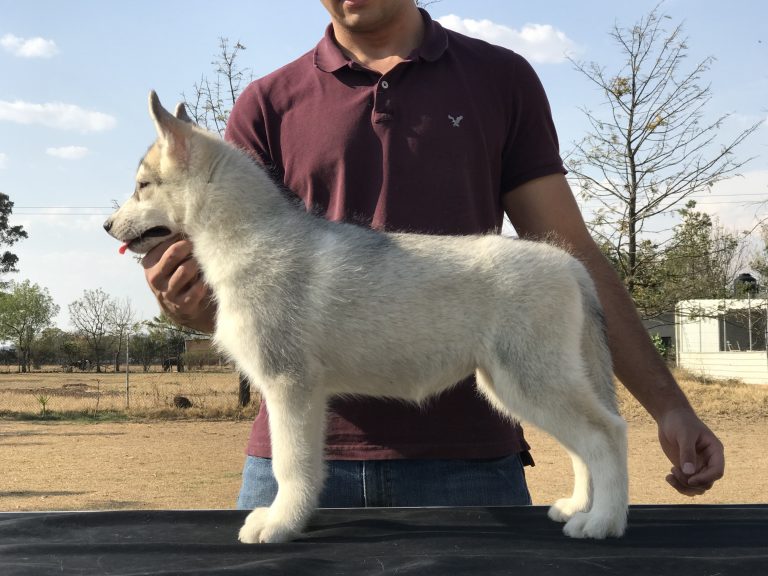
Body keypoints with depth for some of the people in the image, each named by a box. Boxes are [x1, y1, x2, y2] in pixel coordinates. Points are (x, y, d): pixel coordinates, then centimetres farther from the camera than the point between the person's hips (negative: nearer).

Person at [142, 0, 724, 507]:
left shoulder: (501, 80, 8)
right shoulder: (267, 106, 8)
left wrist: (667, 404, -3)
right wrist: (186, 299, -19)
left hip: (467, 457, 0)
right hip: (297, 451, 1)